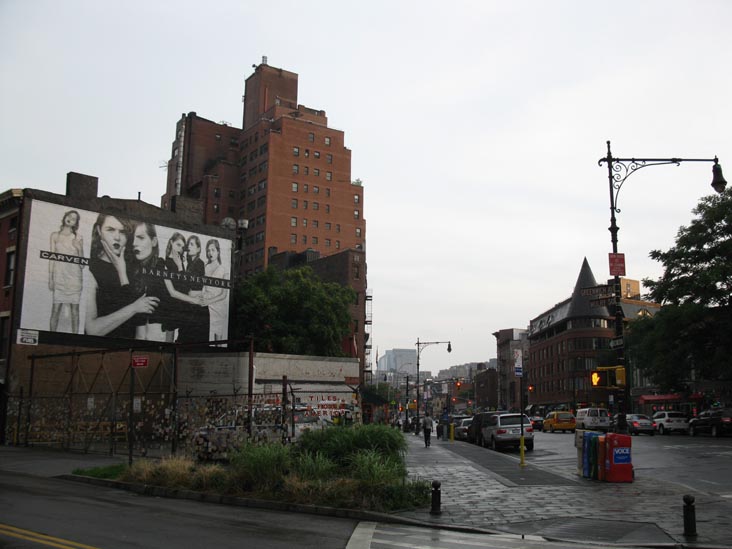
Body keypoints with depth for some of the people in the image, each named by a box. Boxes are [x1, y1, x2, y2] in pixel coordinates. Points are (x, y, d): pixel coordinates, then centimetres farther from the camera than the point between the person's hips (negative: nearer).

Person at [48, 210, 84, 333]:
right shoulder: (55, 235, 9)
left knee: (74, 309, 0)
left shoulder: (78, 239, 6)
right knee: (56, 308, -3)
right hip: (59, 275, 0)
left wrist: (79, 249, -12)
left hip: (74, 277, 0)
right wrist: (50, 278, 3)